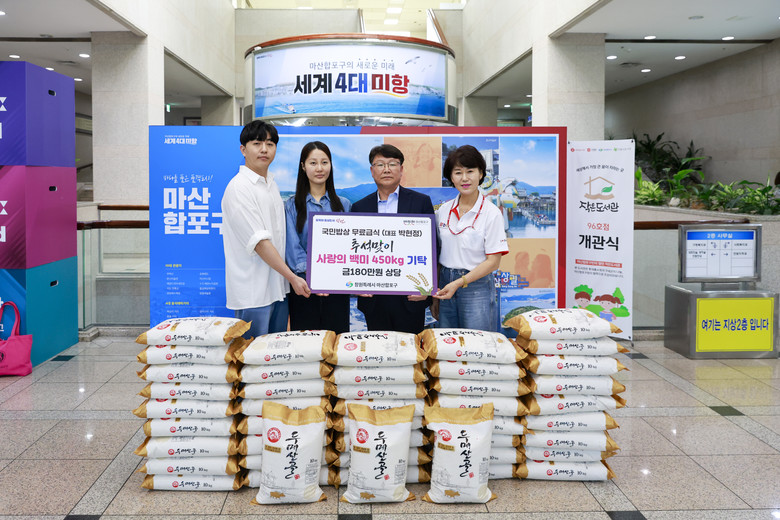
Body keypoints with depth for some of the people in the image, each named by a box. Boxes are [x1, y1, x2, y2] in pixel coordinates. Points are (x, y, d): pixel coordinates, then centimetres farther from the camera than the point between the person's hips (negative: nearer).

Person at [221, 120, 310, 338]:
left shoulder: (271, 184, 14)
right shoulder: (239, 187, -13)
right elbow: (258, 242, -18)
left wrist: (288, 279, 13)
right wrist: (292, 277, -18)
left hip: (278, 287, 8)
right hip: (253, 293, -8)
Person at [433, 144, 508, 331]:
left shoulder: (491, 213, -8)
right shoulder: (443, 210, 7)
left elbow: (493, 261, -10)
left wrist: (459, 283, -16)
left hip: (477, 286, -4)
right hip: (445, 284, 4)